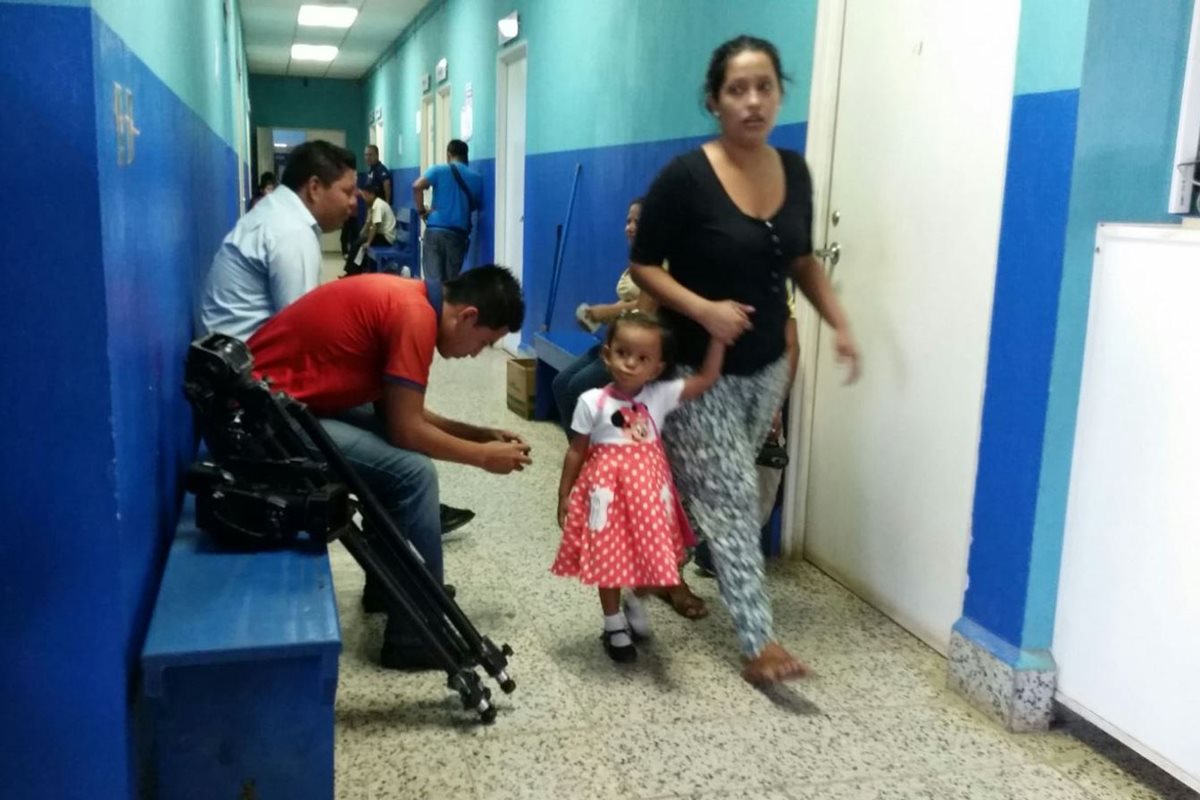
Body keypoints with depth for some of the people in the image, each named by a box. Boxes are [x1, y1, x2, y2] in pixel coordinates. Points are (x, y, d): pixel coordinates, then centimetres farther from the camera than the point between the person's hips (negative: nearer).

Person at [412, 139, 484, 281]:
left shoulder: (439, 170, 4)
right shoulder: (477, 178, 11)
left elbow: (417, 186, -11)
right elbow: (477, 206, 18)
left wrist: (422, 211, -1)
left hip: (435, 229, -2)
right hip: (458, 233, 2)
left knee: (433, 279, -4)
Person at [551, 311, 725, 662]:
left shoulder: (660, 396, -4)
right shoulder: (592, 402, -9)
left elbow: (706, 378, -6)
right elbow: (576, 452, 0)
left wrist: (718, 335, -14)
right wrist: (564, 494, 3)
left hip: (647, 487, 2)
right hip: (608, 487, -2)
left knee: (647, 553, 11)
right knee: (610, 559, 9)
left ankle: (633, 598, 43)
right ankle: (614, 626, 29)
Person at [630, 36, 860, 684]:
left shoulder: (794, 171, -1)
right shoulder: (686, 176, -18)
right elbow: (643, 266, -12)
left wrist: (839, 324, 3)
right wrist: (703, 310, -26)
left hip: (766, 366, 6)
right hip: (699, 369, -6)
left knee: (714, 490, 18)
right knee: (732, 500, -5)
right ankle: (758, 641, 2)